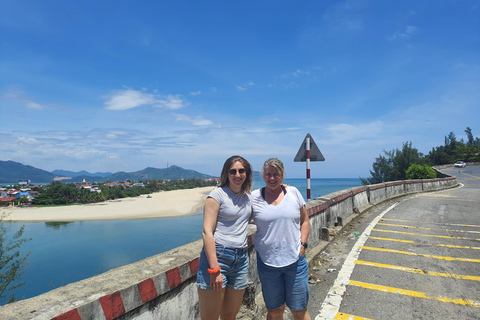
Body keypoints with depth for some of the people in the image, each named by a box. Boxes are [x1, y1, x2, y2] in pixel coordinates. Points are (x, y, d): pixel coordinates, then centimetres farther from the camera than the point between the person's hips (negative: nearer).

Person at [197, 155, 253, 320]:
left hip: (241, 259, 6)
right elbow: (207, 232, -12)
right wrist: (214, 269, -20)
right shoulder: (218, 194, -7)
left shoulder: (247, 197, 11)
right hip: (217, 255, -5)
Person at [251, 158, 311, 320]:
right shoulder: (254, 197, -4)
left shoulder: (293, 192, 0)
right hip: (267, 261, 0)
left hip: (295, 260, 1)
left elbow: (304, 221, 7)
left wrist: (302, 243, -3)